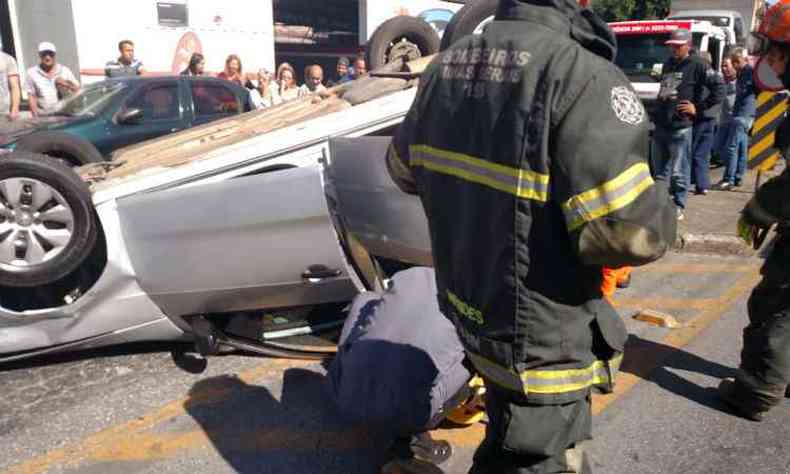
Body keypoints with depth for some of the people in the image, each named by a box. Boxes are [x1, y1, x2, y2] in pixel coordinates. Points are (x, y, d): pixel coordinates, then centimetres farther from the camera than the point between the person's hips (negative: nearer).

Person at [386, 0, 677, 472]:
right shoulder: (582, 74, -24)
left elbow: (404, 169, 13)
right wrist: (655, 217, -7)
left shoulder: (445, 66, 1)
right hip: (542, 338, -7)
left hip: (468, 307, 7)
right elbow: (630, 229, -30)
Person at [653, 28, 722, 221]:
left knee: (679, 172, -2)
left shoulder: (696, 65, -4)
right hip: (660, 125, 7)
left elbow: (718, 91, -6)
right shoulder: (667, 64, 17)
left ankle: (678, 207, 8)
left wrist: (698, 108, -7)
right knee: (659, 170, 13)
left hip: (680, 127, -7)